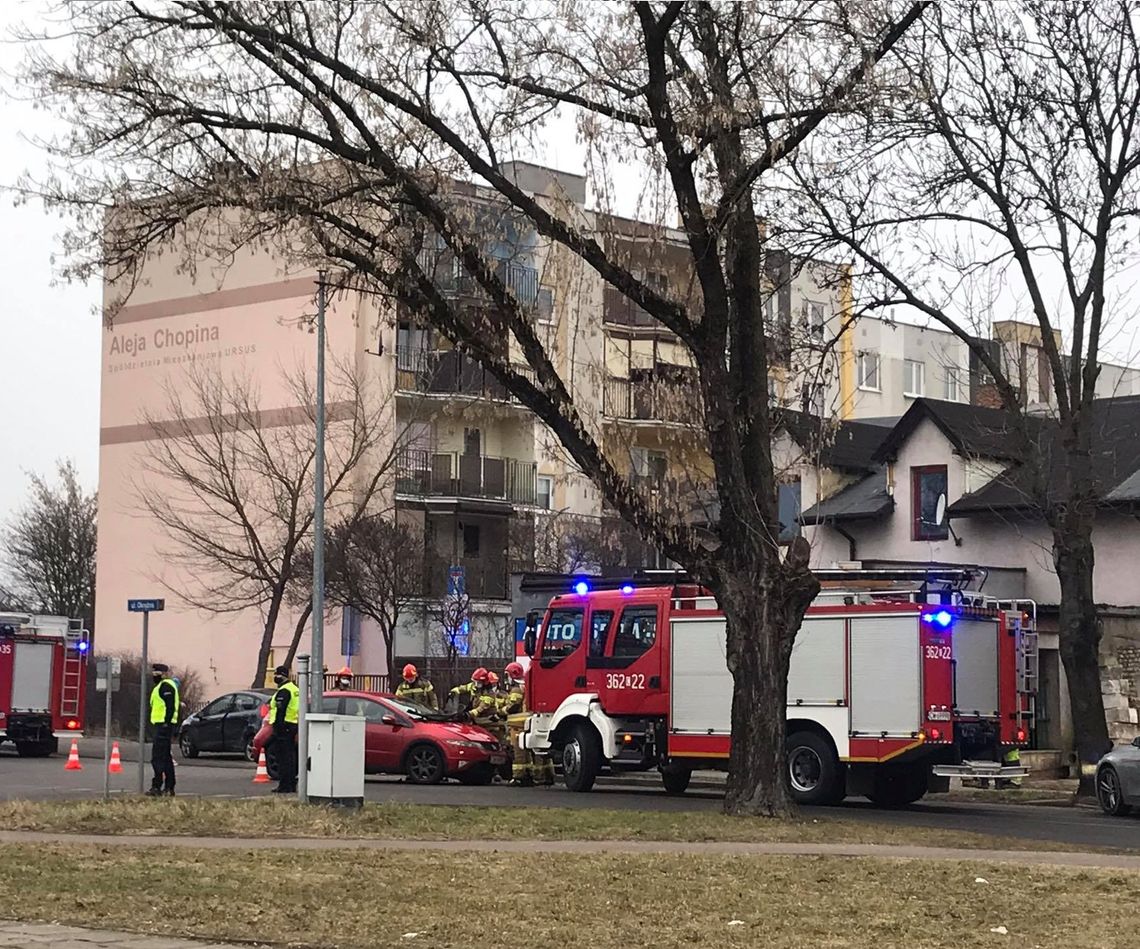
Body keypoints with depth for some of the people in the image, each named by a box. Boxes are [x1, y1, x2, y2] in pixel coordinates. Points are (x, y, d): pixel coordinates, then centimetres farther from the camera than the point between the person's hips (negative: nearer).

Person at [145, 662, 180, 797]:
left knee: (158, 757, -12)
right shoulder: (162, 686, 22)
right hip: (163, 725, 11)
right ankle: (169, 788, 18)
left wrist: (167, 723, -26)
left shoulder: (166, 686, -12)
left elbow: (170, 706, -22)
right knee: (166, 758, 14)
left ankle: (156, 787, -14)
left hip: (163, 725, -11)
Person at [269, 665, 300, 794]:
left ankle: (284, 786, -10)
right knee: (292, 757, 13)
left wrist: (277, 727, -21)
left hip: (284, 726, -10)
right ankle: (292, 785, 17)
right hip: (294, 726, 10)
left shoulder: (283, 691, -13)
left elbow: (280, 711, -20)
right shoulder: (295, 689, 18)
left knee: (284, 758, -8)